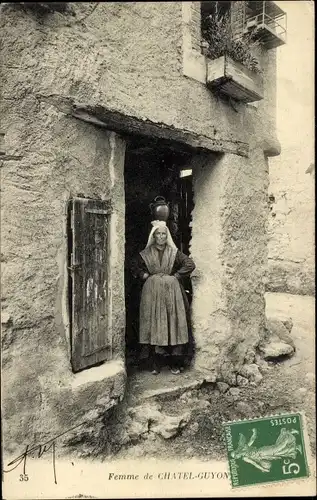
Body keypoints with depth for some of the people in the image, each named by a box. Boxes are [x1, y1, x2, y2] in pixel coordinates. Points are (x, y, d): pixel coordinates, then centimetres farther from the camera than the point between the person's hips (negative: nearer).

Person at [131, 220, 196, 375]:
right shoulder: (146, 254, 7)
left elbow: (190, 264, 1)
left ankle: (175, 364, 9)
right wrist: (148, 276, -1)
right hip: (152, 294, 0)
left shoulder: (174, 252, 6)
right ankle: (155, 365, 6)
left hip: (172, 292, 0)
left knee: (174, 324, -2)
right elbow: (135, 268, 13)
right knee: (153, 325, -3)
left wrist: (175, 276, -5)